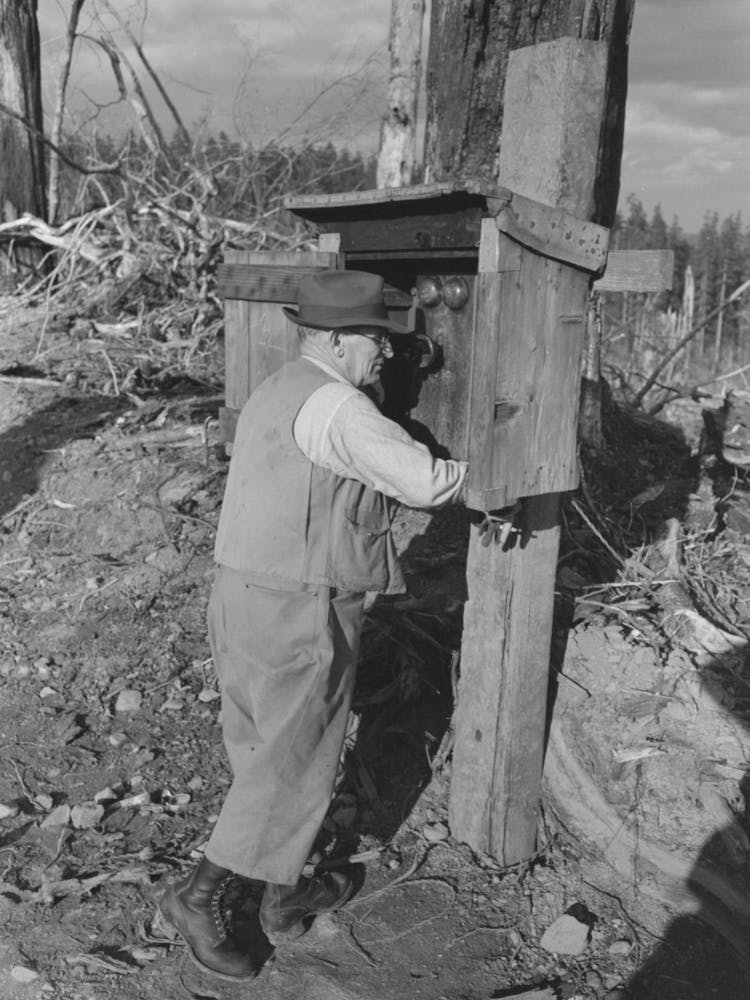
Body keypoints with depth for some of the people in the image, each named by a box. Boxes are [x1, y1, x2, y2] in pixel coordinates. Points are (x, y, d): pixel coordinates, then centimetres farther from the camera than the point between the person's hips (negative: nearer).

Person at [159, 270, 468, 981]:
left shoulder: (276, 394, 15)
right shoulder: (334, 405, -16)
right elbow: (424, 481, -18)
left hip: (243, 601, 10)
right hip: (298, 614, -10)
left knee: (265, 753, 18)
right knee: (293, 766, 5)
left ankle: (284, 898, 33)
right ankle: (199, 895, 13)